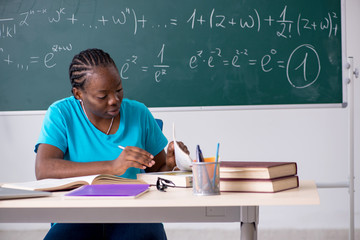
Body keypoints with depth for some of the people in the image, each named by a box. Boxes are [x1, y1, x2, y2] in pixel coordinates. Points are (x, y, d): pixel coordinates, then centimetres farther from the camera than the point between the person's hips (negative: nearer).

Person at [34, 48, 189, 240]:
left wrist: (170, 165, -9)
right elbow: (43, 169, -17)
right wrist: (111, 166, -24)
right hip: (78, 219, -1)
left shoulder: (138, 113, 7)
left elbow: (157, 171, 16)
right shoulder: (61, 114, 0)